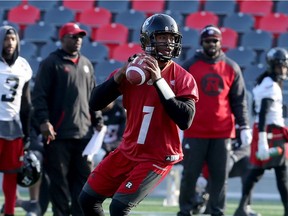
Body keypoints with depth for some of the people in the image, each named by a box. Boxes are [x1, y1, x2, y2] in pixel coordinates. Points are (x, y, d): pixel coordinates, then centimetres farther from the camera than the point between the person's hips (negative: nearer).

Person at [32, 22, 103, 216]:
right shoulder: (51, 63, -2)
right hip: (59, 134, -6)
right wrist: (44, 121, -16)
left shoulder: (86, 64, 17)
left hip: (83, 132, 6)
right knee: (59, 178, -3)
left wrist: (98, 120, 14)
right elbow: (39, 96, -6)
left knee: (84, 175, 4)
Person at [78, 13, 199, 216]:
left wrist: (159, 81, -27)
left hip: (158, 158, -6)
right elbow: (95, 103, -5)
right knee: (88, 199, 12)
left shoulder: (182, 78, -12)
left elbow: (185, 121, -26)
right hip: (128, 152, 6)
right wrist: (121, 75, -19)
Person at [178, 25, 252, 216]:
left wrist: (244, 127, 5)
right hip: (195, 132, -1)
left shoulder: (231, 68, 6)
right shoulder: (189, 66, 1)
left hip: (222, 133, 1)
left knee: (220, 176, 4)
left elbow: (239, 100, 9)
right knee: (190, 174, 1)